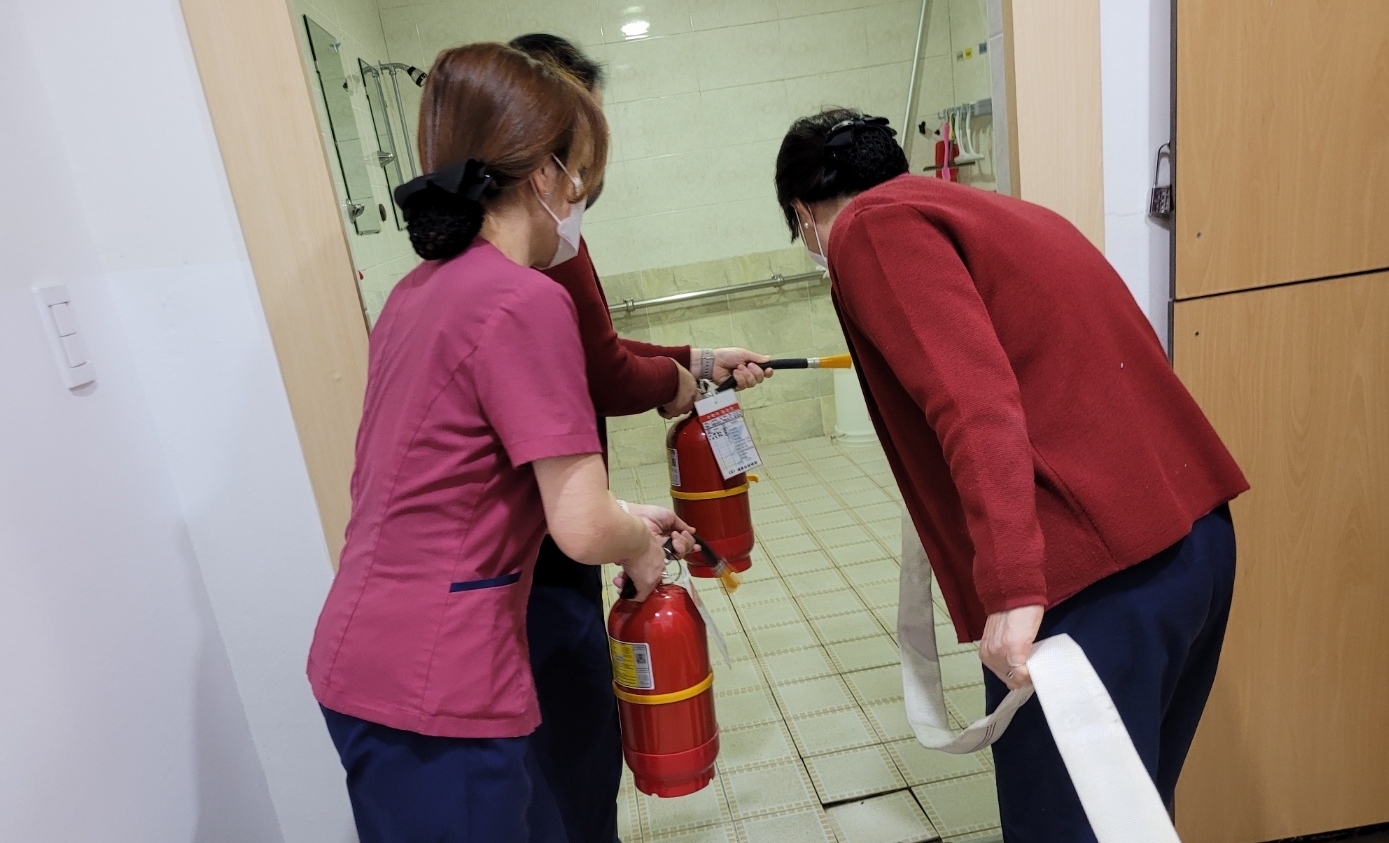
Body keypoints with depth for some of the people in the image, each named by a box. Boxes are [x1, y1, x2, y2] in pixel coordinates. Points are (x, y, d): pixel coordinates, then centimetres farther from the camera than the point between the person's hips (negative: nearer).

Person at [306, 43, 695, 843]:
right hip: (433, 688, -8)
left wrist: (629, 518, 16)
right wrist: (641, 544, 1)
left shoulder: (422, 291, 7)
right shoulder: (526, 301, -20)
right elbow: (583, 529, -21)